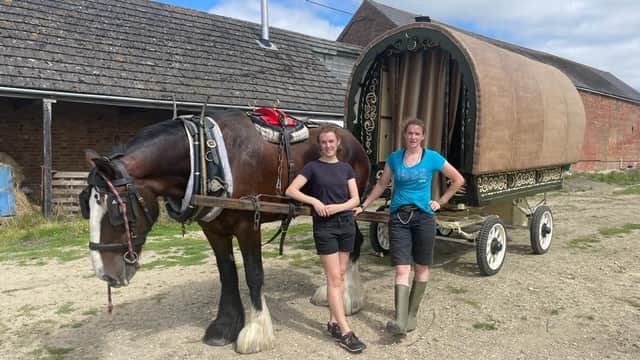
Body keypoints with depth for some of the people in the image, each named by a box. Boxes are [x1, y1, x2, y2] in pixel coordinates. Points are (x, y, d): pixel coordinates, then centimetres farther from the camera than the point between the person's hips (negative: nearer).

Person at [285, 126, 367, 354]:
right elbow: (290, 191, -7)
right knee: (334, 278, -4)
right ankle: (345, 332, -1)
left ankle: (333, 322, 24)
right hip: (324, 226, -4)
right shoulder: (313, 167, -2)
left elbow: (355, 199, 3)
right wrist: (314, 201, -18)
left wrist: (338, 207, -14)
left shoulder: (346, 168, 8)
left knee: (340, 276, 11)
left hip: (346, 223, 4)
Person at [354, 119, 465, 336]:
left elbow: (458, 180, 9)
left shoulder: (432, 158, 0)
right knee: (401, 269, -9)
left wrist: (441, 201, 5)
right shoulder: (394, 158, 5)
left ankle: (412, 315, 23)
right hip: (398, 217, 0)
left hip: (423, 216, 0)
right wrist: (363, 206, 14)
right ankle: (400, 321, -14)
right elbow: (381, 184, 16)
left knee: (421, 268, 9)